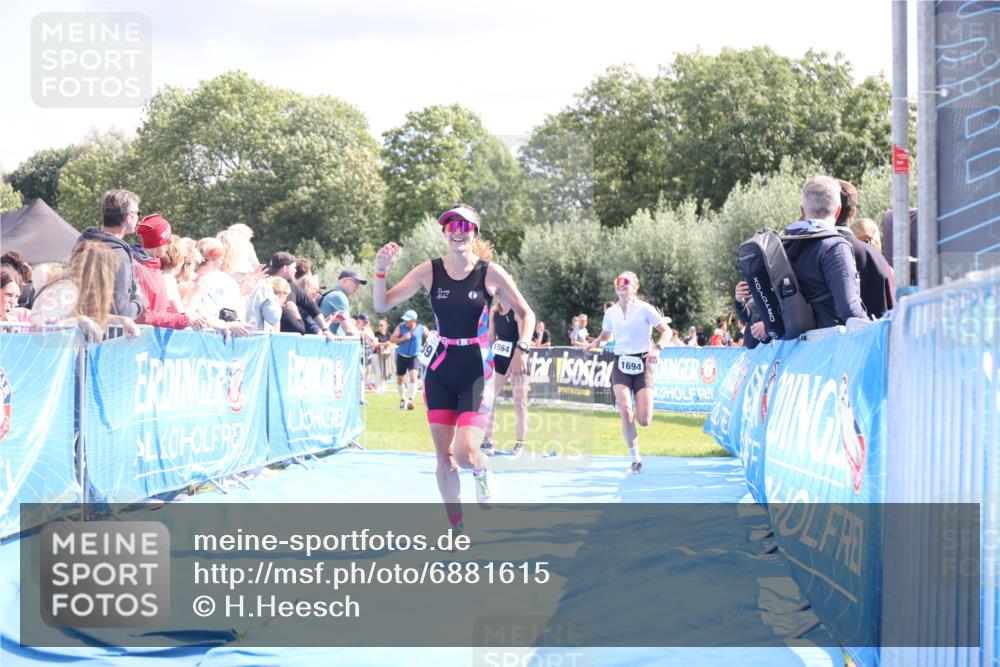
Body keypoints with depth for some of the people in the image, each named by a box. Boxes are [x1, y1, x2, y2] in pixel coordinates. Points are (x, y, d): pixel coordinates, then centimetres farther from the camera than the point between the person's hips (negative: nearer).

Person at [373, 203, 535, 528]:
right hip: (440, 371, 3)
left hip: (476, 372, -3)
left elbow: (525, 313, 3)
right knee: (444, 457, 5)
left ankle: (483, 473, 19)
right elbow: (382, 304, -3)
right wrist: (380, 270, -19)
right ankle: (456, 528, 20)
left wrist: (522, 349, -12)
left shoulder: (490, 273, -7)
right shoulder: (429, 271, -2)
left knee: (466, 454, -17)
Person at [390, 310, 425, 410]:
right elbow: (392, 339, -9)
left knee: (413, 377, -21)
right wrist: (402, 339, -23)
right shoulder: (401, 327, -6)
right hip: (402, 356, 2)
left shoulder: (421, 329, -6)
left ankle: (410, 400, -24)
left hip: (414, 357, -2)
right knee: (400, 379, 12)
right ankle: (402, 399, 34)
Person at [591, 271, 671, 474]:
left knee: (644, 421, -9)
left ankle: (639, 411, 31)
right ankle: (635, 459, -8)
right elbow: (605, 335, 25)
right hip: (620, 364, 2)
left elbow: (667, 331, -2)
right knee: (625, 411, -19)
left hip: (642, 364, -2)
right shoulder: (611, 312, 8)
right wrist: (594, 344, 3)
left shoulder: (645, 309, -3)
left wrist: (657, 348, -20)